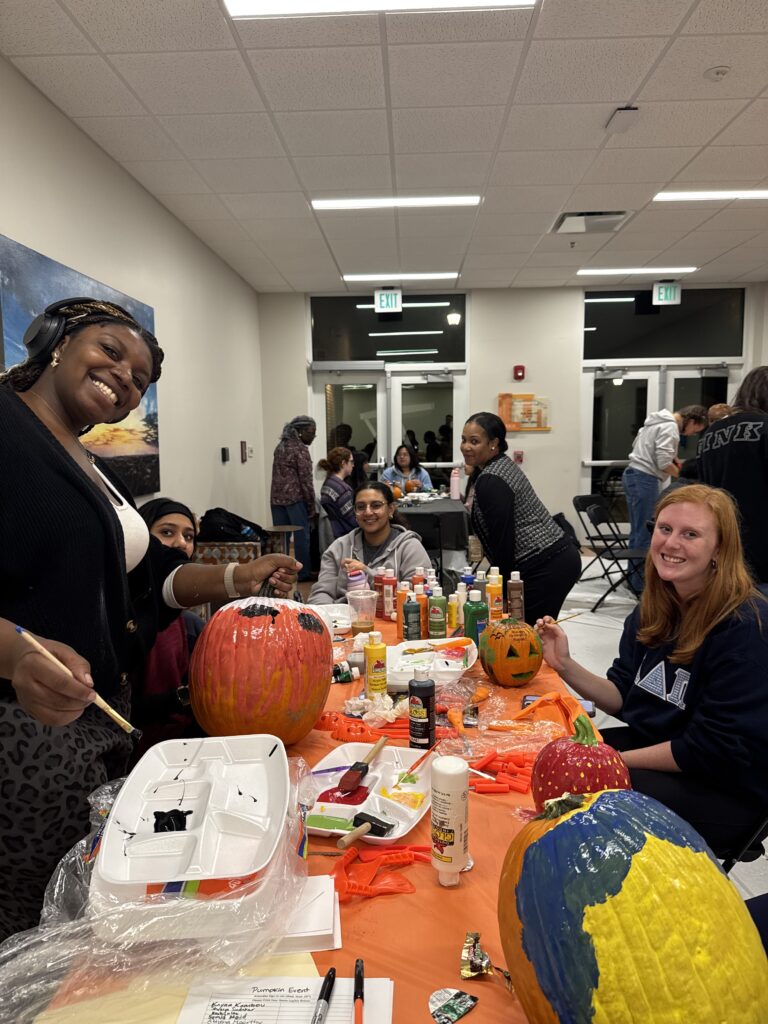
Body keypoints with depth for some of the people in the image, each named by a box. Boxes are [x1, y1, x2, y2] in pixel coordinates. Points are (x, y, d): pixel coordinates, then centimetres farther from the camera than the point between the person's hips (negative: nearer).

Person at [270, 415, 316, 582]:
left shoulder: (280, 446, 15)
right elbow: (306, 480, -11)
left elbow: (279, 475, 15)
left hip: (277, 498, 8)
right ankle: (302, 573, 6)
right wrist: (311, 506, -6)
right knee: (301, 536, 1)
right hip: (295, 497, -7)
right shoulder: (300, 449, -9)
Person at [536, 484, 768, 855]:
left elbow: (712, 750, -21)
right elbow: (623, 697, 4)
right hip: (648, 743, 7)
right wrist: (565, 665, -12)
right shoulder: (654, 609, 0)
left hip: (723, 790, -7)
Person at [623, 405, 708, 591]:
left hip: (633, 474, 10)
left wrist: (672, 456, 17)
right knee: (646, 533, -5)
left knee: (638, 531, 14)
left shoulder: (658, 421, 17)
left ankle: (634, 577, 21)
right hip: (645, 479, -10)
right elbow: (664, 463, -21)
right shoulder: (671, 427, -13)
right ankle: (640, 583, -1)